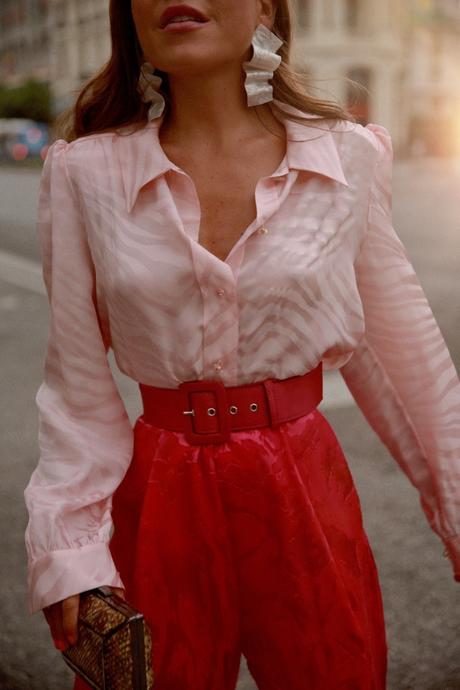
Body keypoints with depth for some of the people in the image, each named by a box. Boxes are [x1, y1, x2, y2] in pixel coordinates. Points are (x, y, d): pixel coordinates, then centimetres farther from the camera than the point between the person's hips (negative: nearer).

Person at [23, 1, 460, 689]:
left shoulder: (348, 157, -5)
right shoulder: (83, 171, -6)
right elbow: (78, 384, -2)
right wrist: (68, 550, -6)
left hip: (305, 491, 1)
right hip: (158, 500, 0)